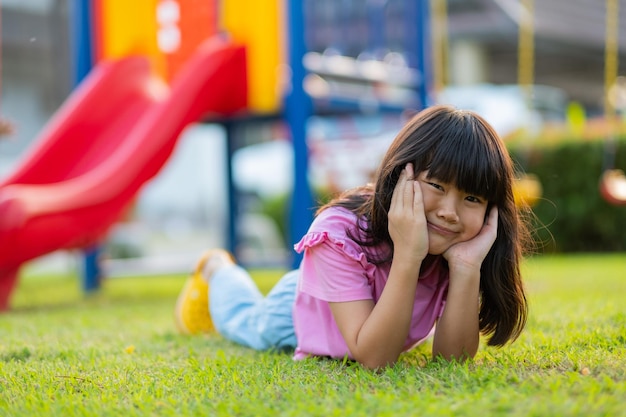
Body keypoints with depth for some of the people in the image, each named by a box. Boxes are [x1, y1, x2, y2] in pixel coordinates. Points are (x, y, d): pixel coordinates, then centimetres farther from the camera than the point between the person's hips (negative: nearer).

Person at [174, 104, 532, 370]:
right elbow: (373, 359, -49)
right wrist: (407, 255, -59)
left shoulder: (457, 245, -35)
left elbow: (453, 357, -38)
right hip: (300, 307, -3)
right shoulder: (340, 232, -46)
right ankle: (218, 270, 54)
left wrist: (465, 266, -51)